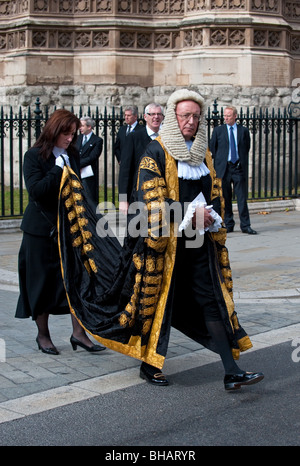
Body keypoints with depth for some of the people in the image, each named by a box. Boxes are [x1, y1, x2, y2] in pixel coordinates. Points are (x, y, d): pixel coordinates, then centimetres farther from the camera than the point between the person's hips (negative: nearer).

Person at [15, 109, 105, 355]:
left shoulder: (73, 155, 8)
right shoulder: (34, 156, -7)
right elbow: (36, 190, -19)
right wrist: (59, 169, -19)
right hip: (42, 230, -4)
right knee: (42, 281, 6)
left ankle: (79, 332, 7)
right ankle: (43, 335, 19)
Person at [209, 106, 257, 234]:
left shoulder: (244, 131, 6)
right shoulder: (218, 130, 6)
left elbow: (247, 148, 15)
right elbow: (212, 148, 10)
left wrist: (242, 161, 10)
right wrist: (219, 162, 7)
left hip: (239, 167, 0)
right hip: (223, 168, 0)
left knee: (242, 198, -3)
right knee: (225, 198, 4)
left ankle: (245, 226, 1)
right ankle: (228, 225, 12)